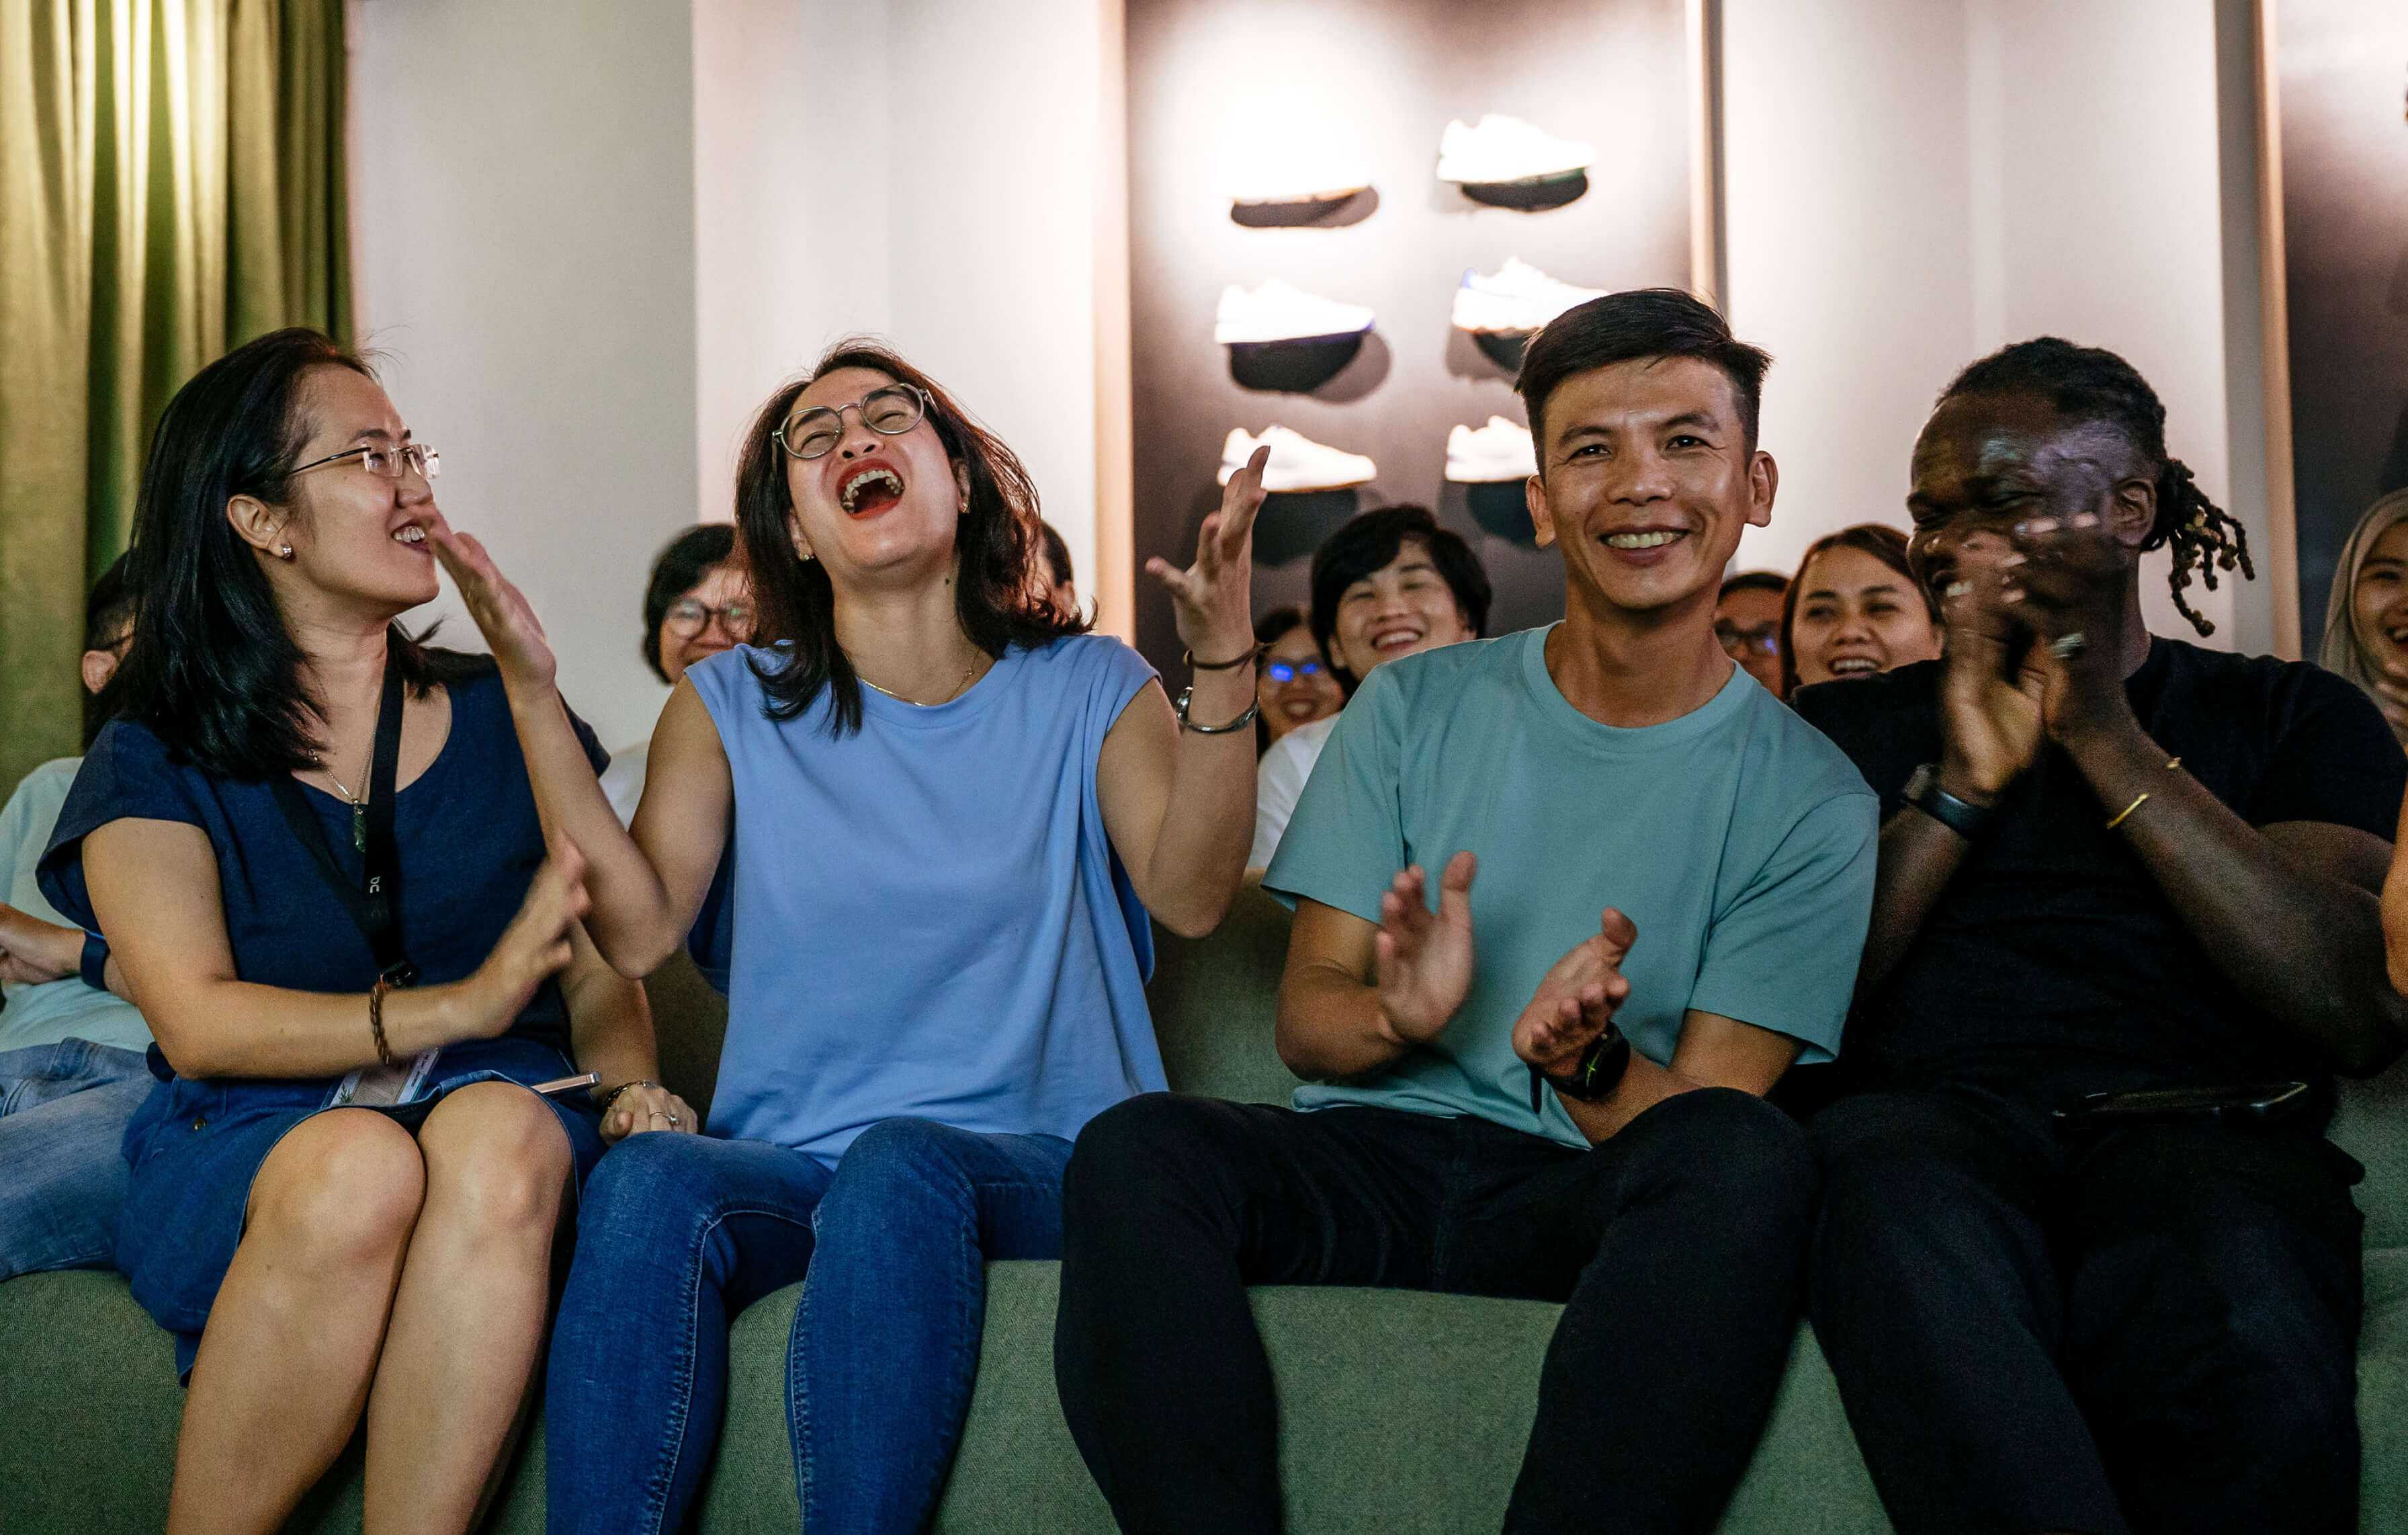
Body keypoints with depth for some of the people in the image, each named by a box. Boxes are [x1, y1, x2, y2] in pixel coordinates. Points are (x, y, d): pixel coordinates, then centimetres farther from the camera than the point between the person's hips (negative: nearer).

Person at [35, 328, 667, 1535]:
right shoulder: (154, 760, 5)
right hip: (243, 1146, -1)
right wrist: (459, 1005, -22)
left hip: (491, 1100, 2)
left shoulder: (503, 716, 13)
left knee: (503, 1133, -33)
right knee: (357, 1167, -35)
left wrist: (628, 1080, -13)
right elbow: (197, 1020, -9)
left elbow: (600, 963, 10)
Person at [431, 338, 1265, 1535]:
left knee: (900, 1169, -36)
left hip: (1032, 1160, -1)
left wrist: (1224, 661, -20)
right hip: (789, 1157, 2)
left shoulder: (1088, 689, 9)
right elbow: (638, 929, -2)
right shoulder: (732, 704, 13)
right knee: (647, 1182, -32)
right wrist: (531, 689, -7)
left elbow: (1190, 895, -8)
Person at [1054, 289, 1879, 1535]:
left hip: (1583, 1203, -1)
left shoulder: (1811, 800, 5)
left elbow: (1706, 1117, 0)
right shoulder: (1414, 709, 11)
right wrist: (1397, 1015, -18)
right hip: (1367, 1159, 2)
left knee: (1749, 1164, -35)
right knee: (1135, 1147, -30)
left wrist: (1588, 1062, -24)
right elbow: (1306, 1012, 7)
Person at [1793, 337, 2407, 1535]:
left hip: (2201, 1127, 0)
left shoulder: (2294, 718, 20)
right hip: (1929, 1118, 1)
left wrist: (2108, 738, -1)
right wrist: (1959, 788, -1)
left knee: (2246, 1352, -38)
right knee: (1905, 1216, -38)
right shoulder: (1846, 728, 23)